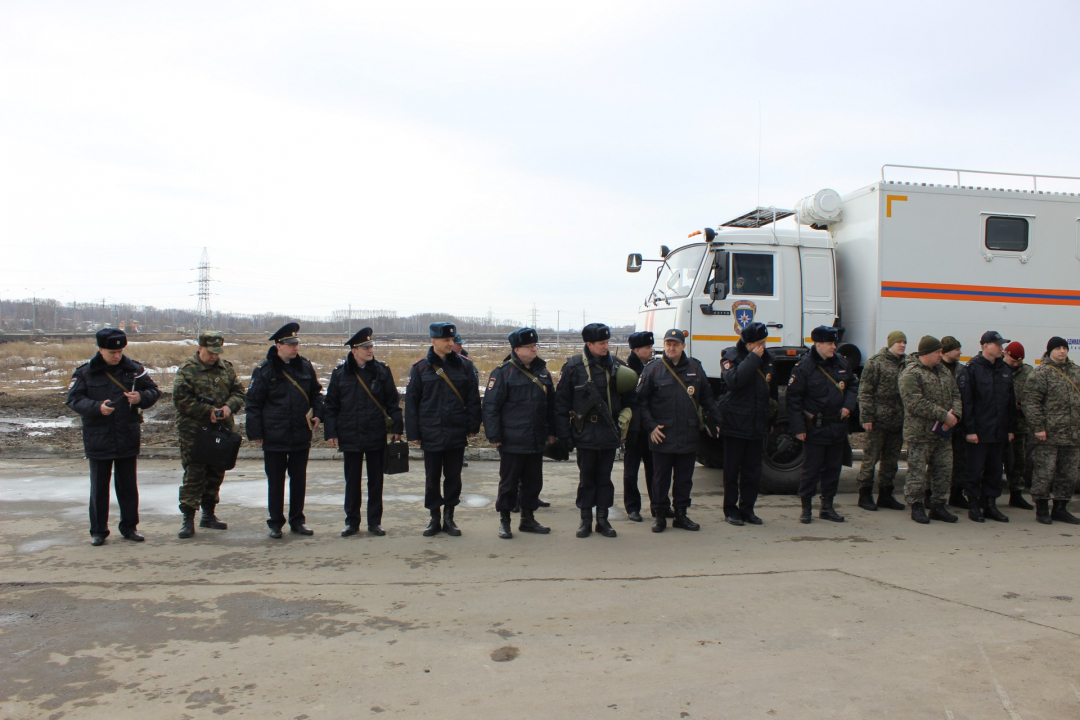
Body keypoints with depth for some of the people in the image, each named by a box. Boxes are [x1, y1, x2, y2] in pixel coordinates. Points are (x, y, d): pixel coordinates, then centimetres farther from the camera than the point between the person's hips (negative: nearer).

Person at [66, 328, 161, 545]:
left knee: (128, 485, 11)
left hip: (129, 440, 2)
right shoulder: (84, 373, -4)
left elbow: (153, 391, 6)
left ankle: (129, 526, 22)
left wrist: (141, 397, -16)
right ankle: (98, 531, 18)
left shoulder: (134, 369, 1)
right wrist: (97, 407, -24)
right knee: (99, 487, 7)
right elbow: (73, 399, -7)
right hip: (98, 440, -2)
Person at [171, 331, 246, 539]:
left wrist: (229, 406, -12)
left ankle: (208, 514, 26)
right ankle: (188, 519, 2)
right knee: (194, 475, -6)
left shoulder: (226, 368, 10)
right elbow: (181, 399, -14)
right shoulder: (187, 370, -7)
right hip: (194, 432, -5)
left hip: (221, 430, 6)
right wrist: (209, 411, -18)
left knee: (216, 474, 13)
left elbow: (238, 391, 9)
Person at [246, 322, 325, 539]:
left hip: (301, 436, 4)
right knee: (275, 482, 6)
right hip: (274, 437, -4)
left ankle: (297, 521, 23)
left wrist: (318, 413, 1)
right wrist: (255, 433, -8)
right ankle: (275, 523, 18)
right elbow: (253, 403, -6)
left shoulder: (305, 365, 4)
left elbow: (315, 391, 16)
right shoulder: (264, 370, -8)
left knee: (299, 480, 11)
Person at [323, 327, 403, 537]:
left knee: (376, 480, 7)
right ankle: (352, 522, 20)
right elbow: (331, 405, 4)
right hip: (350, 437, 0)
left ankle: (375, 522, 18)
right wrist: (331, 432, -1)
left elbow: (393, 401, 2)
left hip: (376, 436, 0)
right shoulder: (340, 373, 0)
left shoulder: (382, 371, 0)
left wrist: (396, 427, -3)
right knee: (352, 481, 9)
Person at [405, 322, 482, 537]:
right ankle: (434, 518, 21)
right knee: (432, 477, 8)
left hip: (457, 433, 1)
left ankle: (449, 517, 21)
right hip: (431, 433, -1)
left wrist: (473, 426, 1)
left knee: (453, 476, 8)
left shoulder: (464, 365, 2)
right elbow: (411, 401, 1)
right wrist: (413, 432, -2)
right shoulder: (421, 367, -1)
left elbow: (473, 398, 5)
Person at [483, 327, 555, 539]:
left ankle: (528, 519, 27)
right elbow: (490, 406, -10)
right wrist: (494, 436, -12)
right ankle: (504, 521, 17)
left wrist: (551, 431, 14)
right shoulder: (503, 372, -9)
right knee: (509, 482, 4)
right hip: (512, 441, -6)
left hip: (537, 441, 6)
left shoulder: (542, 372, 9)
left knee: (533, 481, 13)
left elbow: (551, 404, 16)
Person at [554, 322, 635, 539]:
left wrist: (624, 419, 4)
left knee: (604, 477, 10)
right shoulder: (573, 366, -7)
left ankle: (602, 519, 20)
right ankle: (585, 520, 19)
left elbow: (628, 398, 11)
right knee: (586, 477, 7)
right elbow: (561, 401, -5)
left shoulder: (618, 366, 2)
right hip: (585, 432, -2)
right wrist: (564, 432, -6)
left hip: (610, 432, 3)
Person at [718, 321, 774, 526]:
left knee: (753, 470, 8)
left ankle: (747, 509, 19)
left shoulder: (767, 358, 11)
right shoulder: (731, 357, -8)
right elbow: (734, 380, -27)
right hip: (735, 423, -5)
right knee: (732, 470, 2)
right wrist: (753, 358, -23)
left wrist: (770, 418, 20)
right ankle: (730, 510, 12)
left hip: (757, 424, 5)